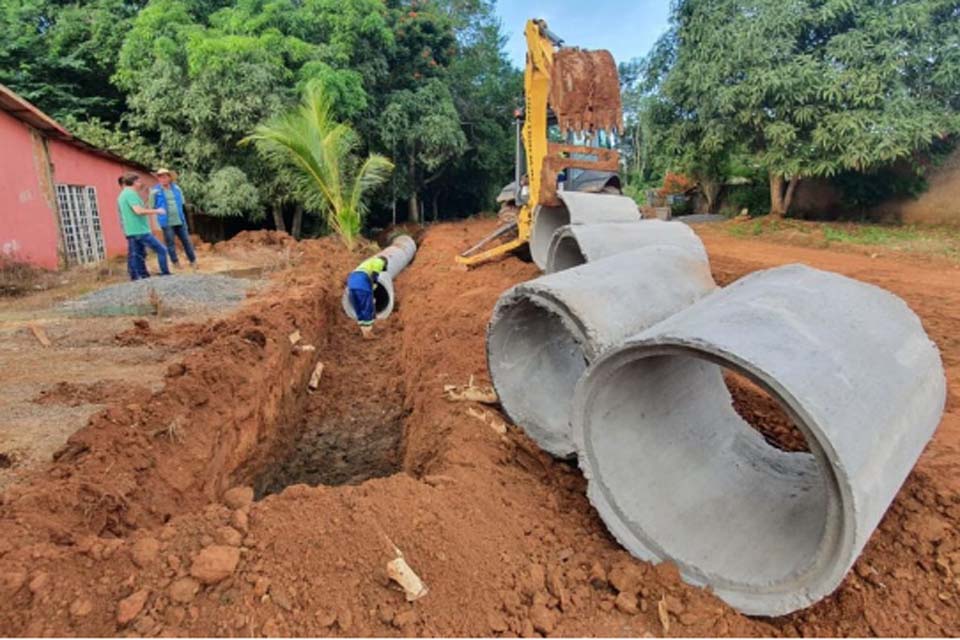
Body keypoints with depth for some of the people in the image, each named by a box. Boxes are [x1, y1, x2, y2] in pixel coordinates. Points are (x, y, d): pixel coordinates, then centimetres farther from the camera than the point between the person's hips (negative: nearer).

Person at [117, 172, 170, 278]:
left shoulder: (121, 195, 20)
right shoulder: (131, 193, -11)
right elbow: (139, 211, -21)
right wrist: (156, 211, -12)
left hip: (130, 232, 10)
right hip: (140, 231, -10)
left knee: (135, 257, 10)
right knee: (161, 250, -6)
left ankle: (136, 279, 10)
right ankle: (166, 275, -6)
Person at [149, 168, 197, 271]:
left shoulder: (176, 188, 7)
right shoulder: (155, 191, -5)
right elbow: (152, 207, -2)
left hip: (180, 221, 4)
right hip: (167, 222, -4)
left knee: (186, 241, 8)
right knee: (171, 243, 2)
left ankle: (193, 261, 18)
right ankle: (175, 262, 13)